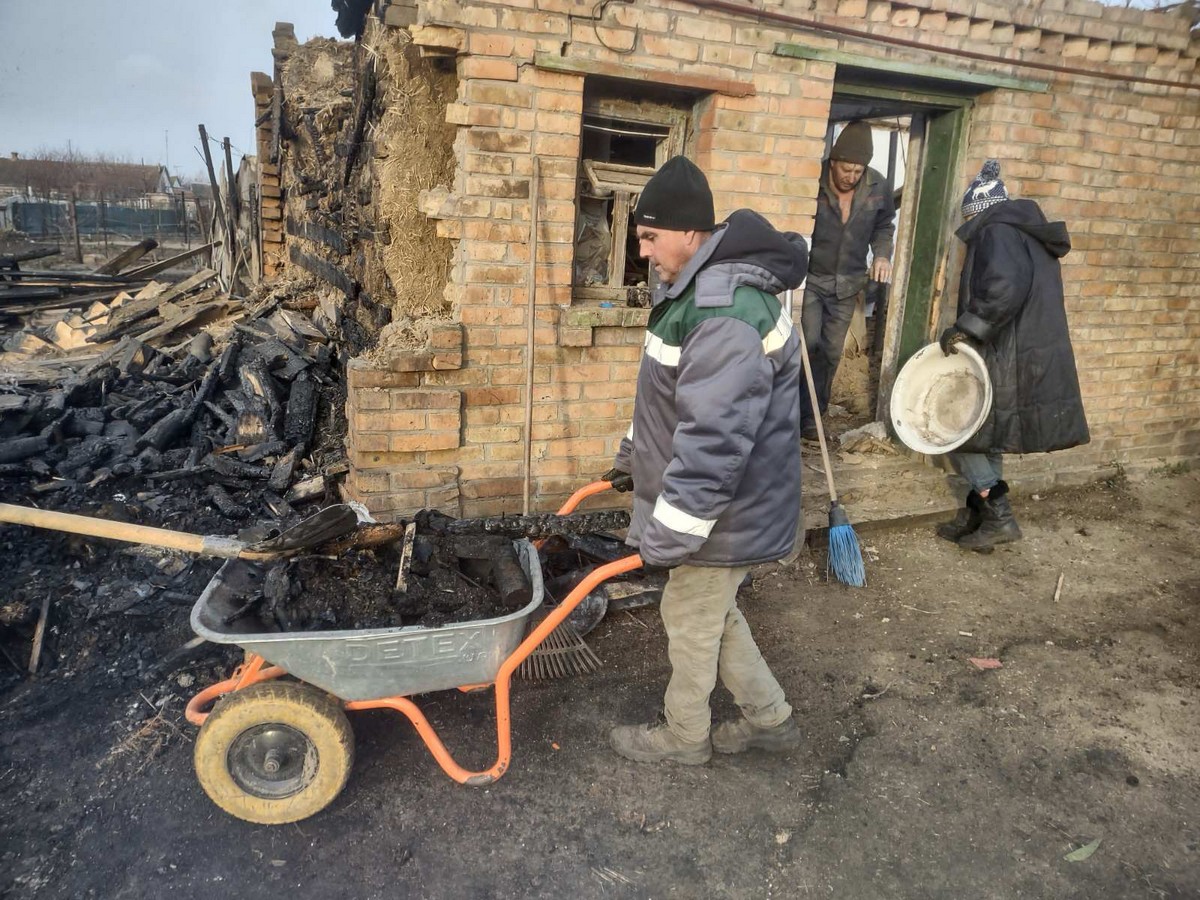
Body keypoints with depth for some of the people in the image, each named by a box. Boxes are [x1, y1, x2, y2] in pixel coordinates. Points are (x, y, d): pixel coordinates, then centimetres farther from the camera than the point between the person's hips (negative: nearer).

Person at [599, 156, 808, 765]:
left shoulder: (729, 313, -29)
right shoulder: (695, 284, 7)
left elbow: (713, 440, -32)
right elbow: (668, 395, 18)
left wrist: (669, 534, -27)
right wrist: (635, 456, 23)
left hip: (726, 509, -10)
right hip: (708, 494, 10)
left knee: (691, 618, 9)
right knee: (714, 612, 23)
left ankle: (684, 736, 33)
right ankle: (770, 717, 40)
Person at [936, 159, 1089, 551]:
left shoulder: (996, 232, -10)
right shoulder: (1032, 236, 21)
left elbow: (1004, 288, -29)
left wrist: (965, 327, -21)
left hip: (1009, 364, -10)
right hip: (1036, 360, 10)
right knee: (984, 436, 17)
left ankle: (999, 517, 2)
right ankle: (978, 516, 23)